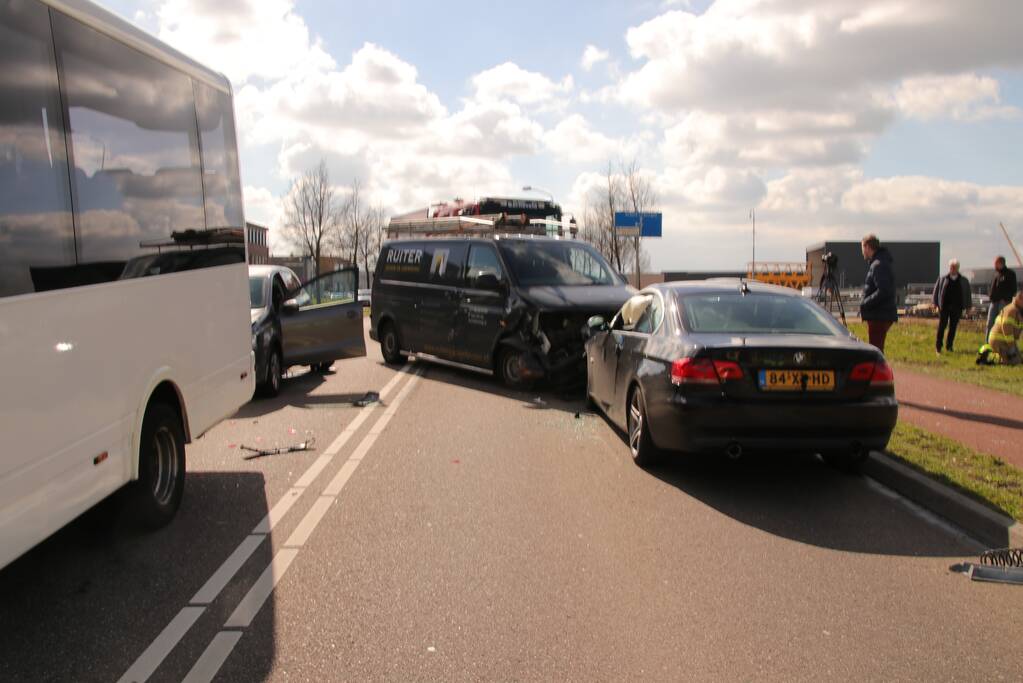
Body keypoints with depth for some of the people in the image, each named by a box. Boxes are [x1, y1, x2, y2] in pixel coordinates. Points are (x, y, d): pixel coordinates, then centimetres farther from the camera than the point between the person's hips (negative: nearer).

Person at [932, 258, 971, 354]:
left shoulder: (963, 281, 8)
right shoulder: (942, 279, 4)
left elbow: (968, 294, 12)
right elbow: (936, 291, 6)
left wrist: (968, 307, 8)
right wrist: (935, 303, 1)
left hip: (957, 307, 2)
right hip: (944, 306, -2)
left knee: (953, 327, 5)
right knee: (942, 326, -5)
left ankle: (949, 346, 14)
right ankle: (938, 346, 1)